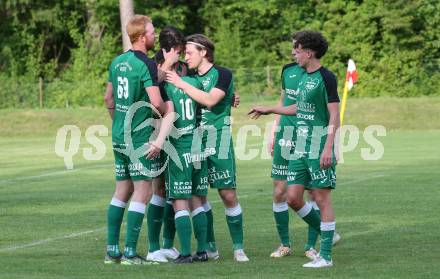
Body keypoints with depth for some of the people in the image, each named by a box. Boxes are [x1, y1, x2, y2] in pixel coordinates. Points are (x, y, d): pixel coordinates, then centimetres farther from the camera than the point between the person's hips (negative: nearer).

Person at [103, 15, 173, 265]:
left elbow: (109, 99, 19)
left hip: (119, 136, 8)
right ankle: (130, 253, -6)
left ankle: (112, 250, 13)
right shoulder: (146, 65, -15)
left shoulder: (117, 62, 10)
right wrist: (168, 112, 0)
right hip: (140, 137, -8)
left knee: (122, 191, 13)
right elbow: (157, 102, -21)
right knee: (142, 192, -3)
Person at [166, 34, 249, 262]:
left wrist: (181, 84, -17)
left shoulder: (222, 74, -5)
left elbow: (210, 100, -20)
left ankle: (238, 248, 3)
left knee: (228, 195, -5)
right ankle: (210, 247, 12)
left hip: (218, 139, -6)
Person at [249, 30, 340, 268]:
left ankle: (325, 256, -1)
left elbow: (334, 115, -15)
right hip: (300, 148, 9)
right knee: (293, 198, 6)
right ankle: (326, 235, 23)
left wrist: (328, 147, -22)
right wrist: (269, 110, 36)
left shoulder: (326, 78, -11)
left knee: (321, 198, -5)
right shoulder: (304, 77, 14)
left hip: (319, 148, -9)